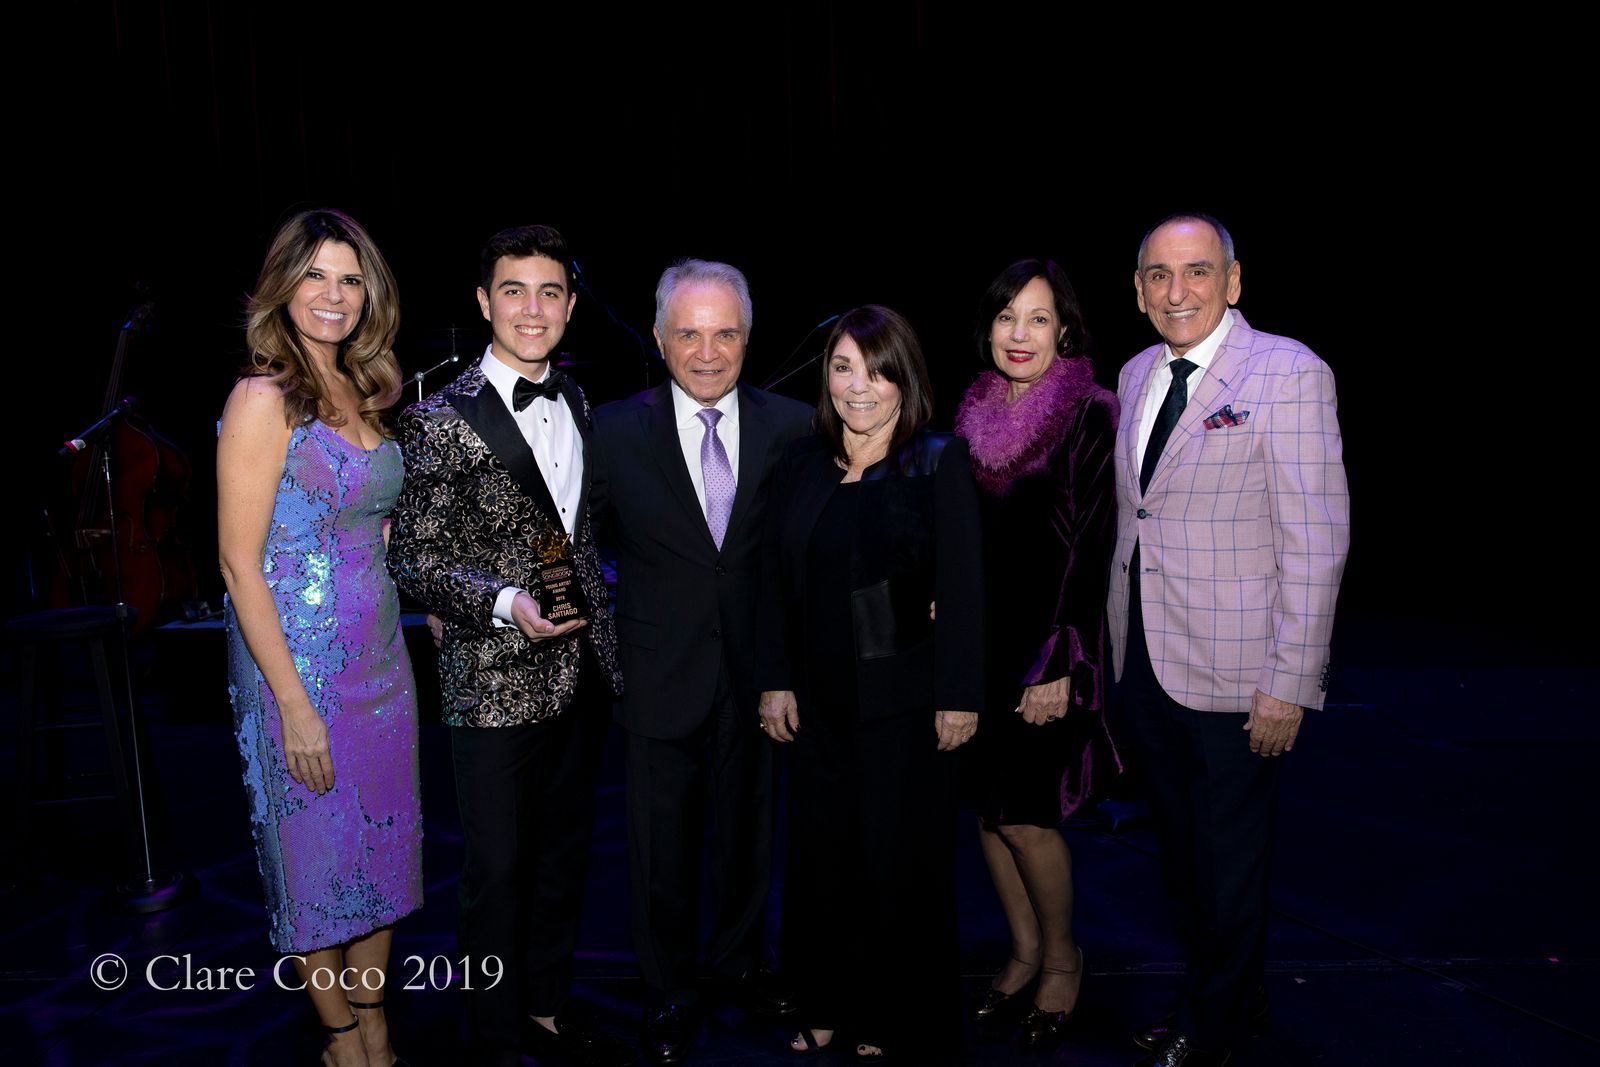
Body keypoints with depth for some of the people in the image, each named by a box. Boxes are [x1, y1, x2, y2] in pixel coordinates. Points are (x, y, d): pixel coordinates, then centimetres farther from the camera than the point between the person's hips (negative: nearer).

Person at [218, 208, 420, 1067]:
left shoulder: (361, 395, 8)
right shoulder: (262, 399, -14)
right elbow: (240, 562, -17)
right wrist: (294, 704, -18)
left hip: (379, 656, 7)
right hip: (299, 660, -7)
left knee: (381, 844, 16)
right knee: (316, 853, 11)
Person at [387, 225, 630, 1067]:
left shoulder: (573, 402, 8)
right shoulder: (442, 419, -11)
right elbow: (413, 558, -11)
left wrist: (605, 638, 11)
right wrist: (505, 604, -25)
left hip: (580, 674, 6)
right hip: (494, 684, -6)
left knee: (563, 852, 18)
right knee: (500, 866, 7)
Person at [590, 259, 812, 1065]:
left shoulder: (791, 427, -5)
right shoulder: (616, 431, -7)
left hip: (756, 672, 2)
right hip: (660, 674, -1)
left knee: (748, 830, 20)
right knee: (662, 846, 13)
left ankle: (739, 960, 44)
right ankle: (668, 992, 35)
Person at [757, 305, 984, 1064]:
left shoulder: (939, 464, -7)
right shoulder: (800, 465, 6)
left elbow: (963, 589, -9)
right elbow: (777, 582, 8)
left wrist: (960, 696, -12)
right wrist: (776, 681, 4)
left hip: (906, 702, -4)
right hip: (820, 701, 4)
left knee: (902, 861, 8)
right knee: (821, 855, 12)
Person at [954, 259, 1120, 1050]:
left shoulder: (1091, 416, -11)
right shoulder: (973, 414, 6)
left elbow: (1093, 547, -13)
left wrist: (1059, 666, -16)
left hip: (1048, 644, -5)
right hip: (979, 642, 6)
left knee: (1026, 815, -1)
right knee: (989, 806, 12)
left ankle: (1062, 958, 25)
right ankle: (1024, 951, 33)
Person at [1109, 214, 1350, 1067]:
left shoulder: (1289, 373, -12)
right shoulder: (1138, 374, 8)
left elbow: (1318, 542, -15)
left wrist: (1289, 684, -17)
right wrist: (1120, 638, 10)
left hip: (1231, 674, -6)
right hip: (1144, 660, 7)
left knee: (1229, 861, 9)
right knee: (1177, 846, 19)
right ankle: (1236, 997, 41)